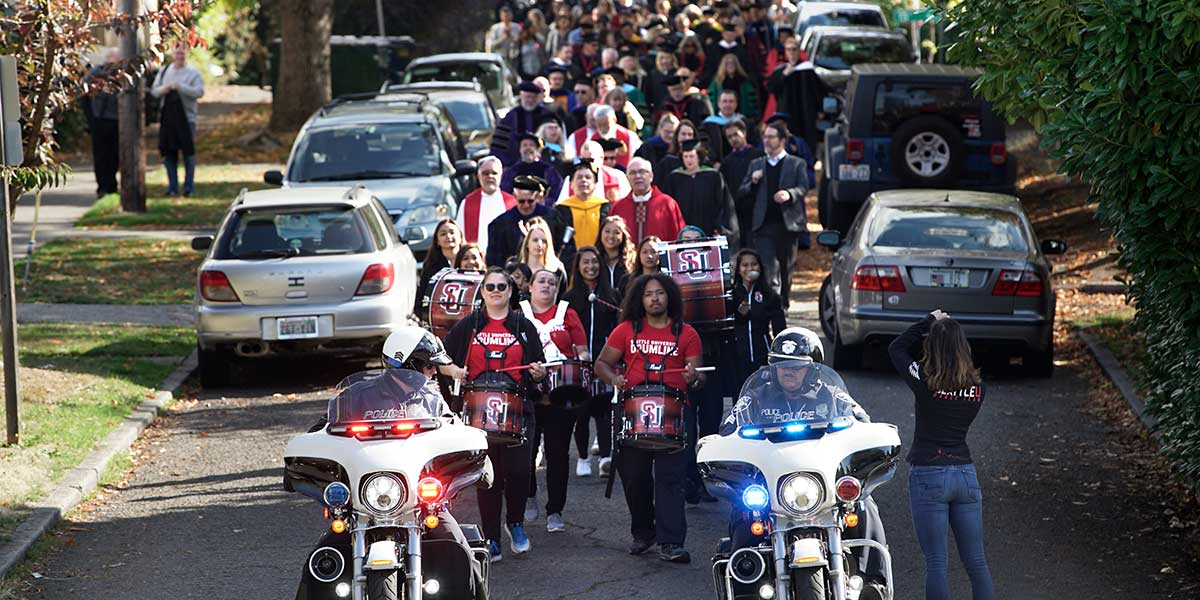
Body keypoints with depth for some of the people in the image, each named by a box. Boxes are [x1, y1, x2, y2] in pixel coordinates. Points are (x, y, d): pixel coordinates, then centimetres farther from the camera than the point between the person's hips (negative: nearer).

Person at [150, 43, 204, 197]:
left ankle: (189, 187, 5)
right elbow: (154, 91, 14)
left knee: (188, 152, -2)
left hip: (186, 117, -4)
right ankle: (172, 187, 13)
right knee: (169, 153, 5)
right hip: (167, 117, 4)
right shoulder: (164, 72, 13)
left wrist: (180, 87, -21)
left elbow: (199, 92, -13)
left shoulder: (193, 73, 0)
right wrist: (163, 89, -8)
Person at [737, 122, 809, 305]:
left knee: (786, 268, 8)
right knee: (768, 269, -11)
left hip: (788, 224, -1)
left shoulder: (796, 164, 7)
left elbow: (803, 188, -5)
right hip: (764, 225, 1)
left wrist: (789, 194, -25)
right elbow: (741, 194, 15)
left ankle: (783, 304, 22)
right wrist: (753, 182, -5)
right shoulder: (756, 164, 16)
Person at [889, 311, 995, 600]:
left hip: (928, 476, -4)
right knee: (976, 562, 8)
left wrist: (930, 321, 11)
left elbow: (897, 348, 5)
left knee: (936, 564, -2)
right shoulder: (978, 389, 0)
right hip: (965, 473, 4)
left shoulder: (924, 383, -11)